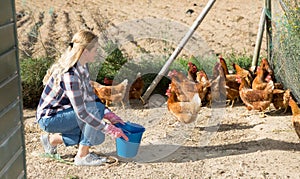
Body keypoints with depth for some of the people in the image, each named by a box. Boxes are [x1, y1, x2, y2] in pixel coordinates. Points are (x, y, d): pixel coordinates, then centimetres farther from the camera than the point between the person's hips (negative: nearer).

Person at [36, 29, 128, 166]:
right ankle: (82, 156, -11)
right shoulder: (70, 74, -30)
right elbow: (81, 112, -31)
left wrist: (110, 115, 0)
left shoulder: (82, 66, 0)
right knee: (94, 108, -24)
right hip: (48, 118, -9)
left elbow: (90, 96, 9)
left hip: (62, 111, 9)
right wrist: (109, 128, -27)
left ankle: (52, 139, 16)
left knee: (97, 136, 4)